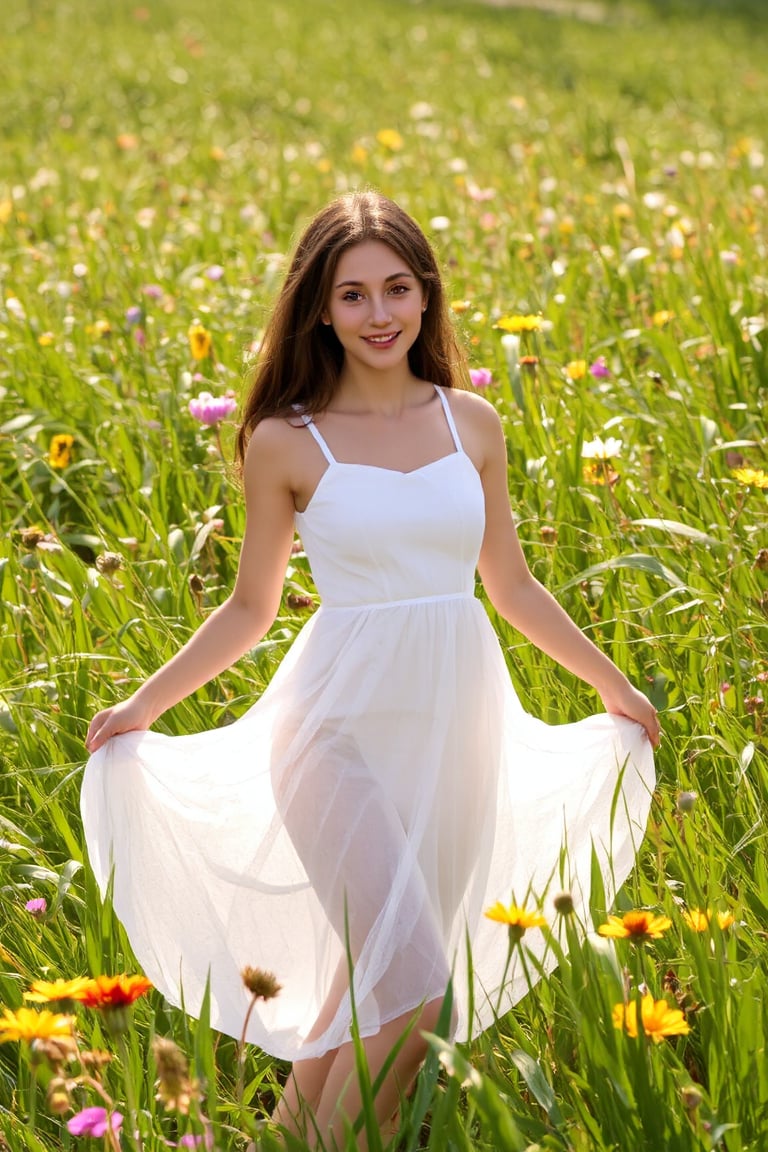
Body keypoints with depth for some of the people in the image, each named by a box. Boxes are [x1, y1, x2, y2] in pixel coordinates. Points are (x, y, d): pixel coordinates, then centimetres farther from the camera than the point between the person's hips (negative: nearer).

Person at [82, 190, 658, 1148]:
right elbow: (250, 609, 6)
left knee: (376, 979, 7)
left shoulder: (470, 422, 6)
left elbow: (512, 586, 16)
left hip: (458, 725, 4)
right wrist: (143, 706, -1)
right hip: (343, 724, -4)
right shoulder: (286, 441, -2)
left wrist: (612, 683, 21)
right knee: (409, 991, -14)